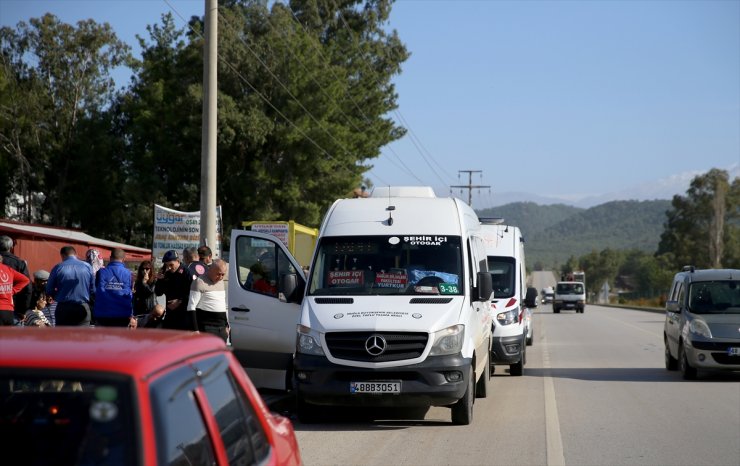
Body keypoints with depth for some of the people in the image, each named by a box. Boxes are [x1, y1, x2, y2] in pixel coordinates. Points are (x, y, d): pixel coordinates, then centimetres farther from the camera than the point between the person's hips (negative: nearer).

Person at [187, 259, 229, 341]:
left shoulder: (221, 282, 16)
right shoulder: (200, 282, -10)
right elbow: (191, 307, -14)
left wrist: (226, 325, 24)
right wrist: (195, 330, -19)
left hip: (222, 328, 8)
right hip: (207, 328, -8)